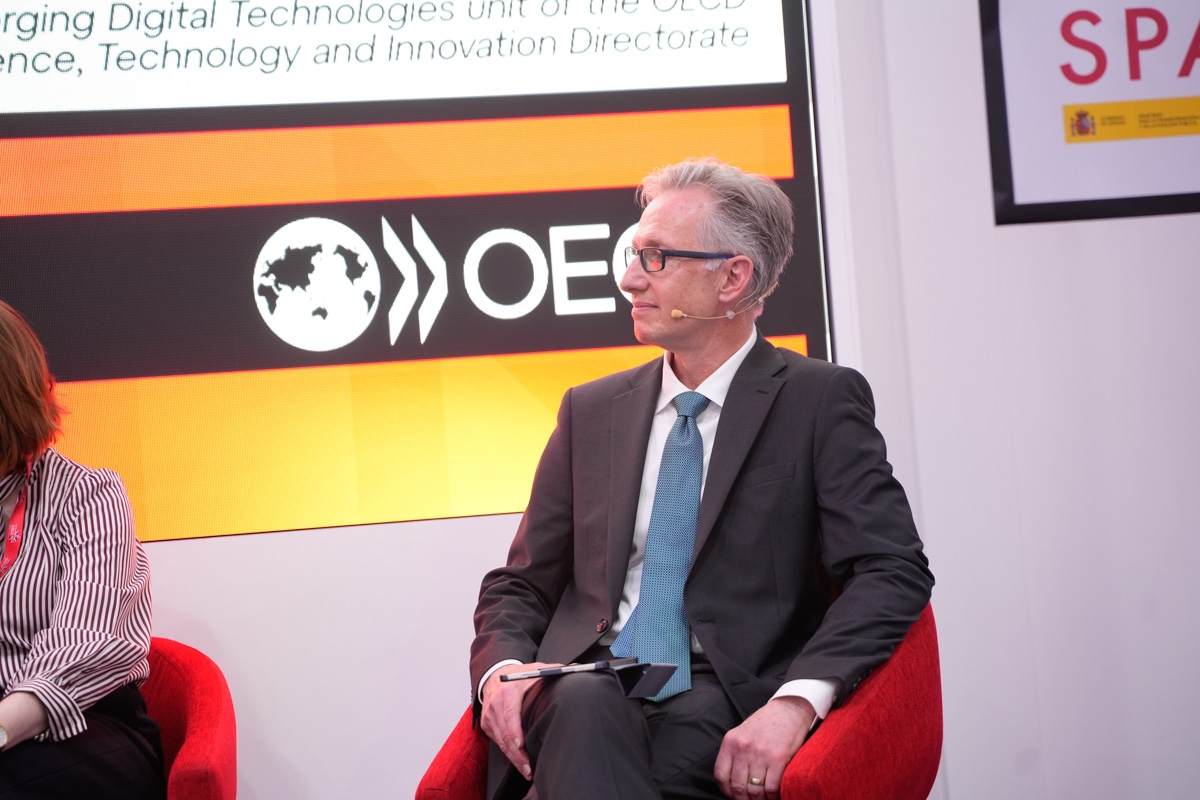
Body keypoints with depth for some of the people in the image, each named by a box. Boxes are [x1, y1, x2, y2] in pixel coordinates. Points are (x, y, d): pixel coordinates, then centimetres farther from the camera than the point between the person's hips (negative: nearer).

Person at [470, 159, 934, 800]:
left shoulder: (819, 401, 5)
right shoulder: (590, 411, 18)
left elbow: (893, 570, -7)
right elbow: (519, 585, 19)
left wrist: (796, 700, -23)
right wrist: (502, 669, -5)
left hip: (721, 709, -3)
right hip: (587, 695, 3)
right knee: (585, 701, -35)